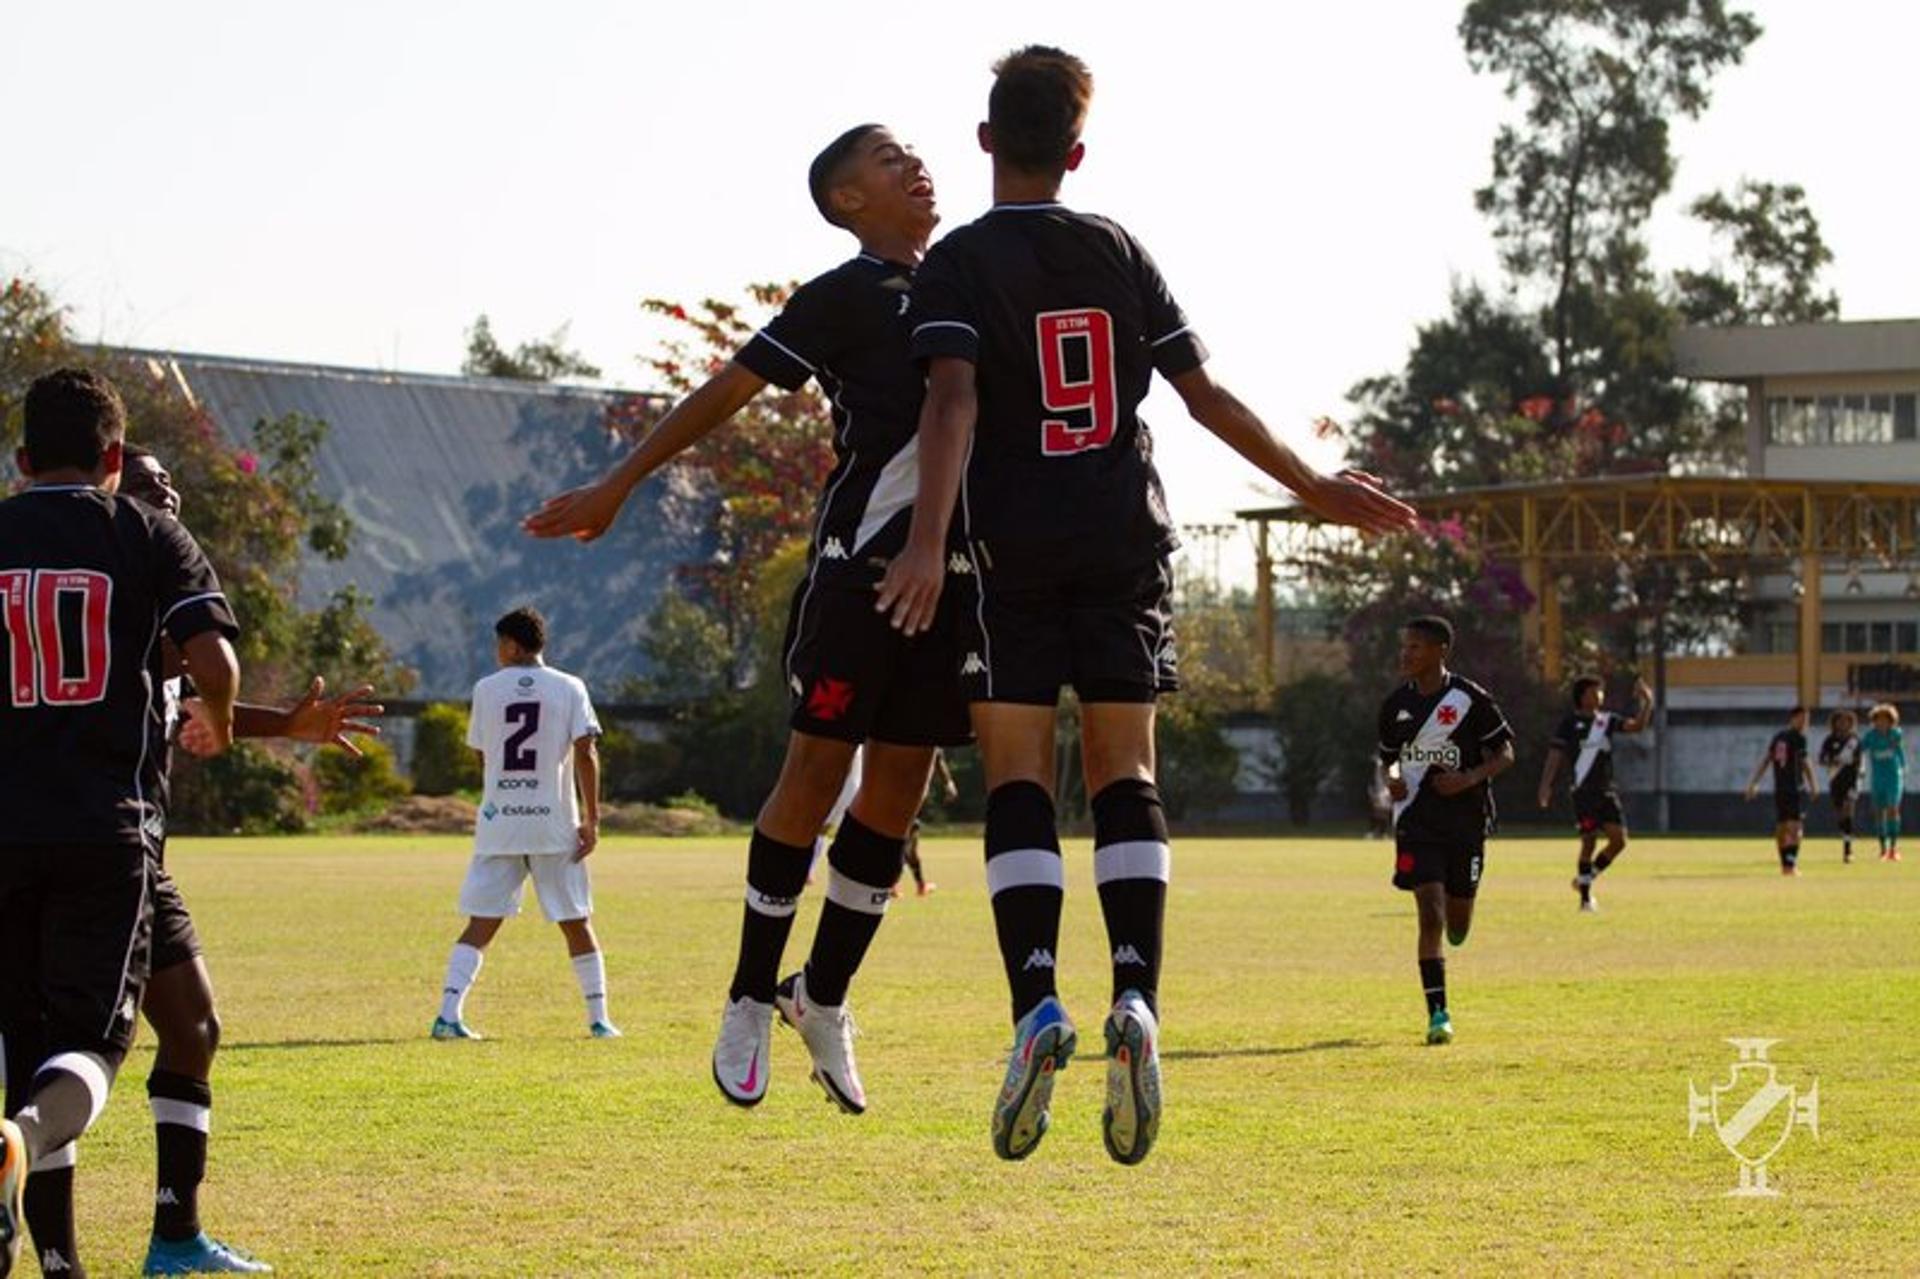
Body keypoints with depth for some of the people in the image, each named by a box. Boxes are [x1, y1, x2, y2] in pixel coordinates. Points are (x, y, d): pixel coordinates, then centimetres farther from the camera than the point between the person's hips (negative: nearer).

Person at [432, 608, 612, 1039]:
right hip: (555, 823, -1)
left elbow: (483, 756, 12)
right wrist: (591, 818, -5)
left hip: (498, 823, 1)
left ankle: (448, 1013, -11)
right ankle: (599, 1019, 11)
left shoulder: (487, 689, 4)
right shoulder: (568, 688, 1)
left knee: (480, 925, 2)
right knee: (577, 922, 10)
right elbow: (585, 752, -7)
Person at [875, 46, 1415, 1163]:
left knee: (1019, 784, -1)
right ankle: (1137, 999, -17)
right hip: (1126, 544, 3)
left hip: (1013, 552, -3)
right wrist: (1316, 489, 19)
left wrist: (930, 539, -27)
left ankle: (1037, 1005, -18)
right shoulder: (1120, 253, 10)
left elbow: (954, 401, -17)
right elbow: (1208, 395, 9)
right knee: (1124, 777, 3)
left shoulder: (959, 263, -2)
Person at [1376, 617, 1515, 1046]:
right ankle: (1438, 1015, -8)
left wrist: (1470, 778, -20)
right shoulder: (1396, 705, 5)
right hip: (1417, 825, 1)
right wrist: (1392, 778, -6)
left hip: (1467, 822, -1)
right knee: (1430, 917, -14)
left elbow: (1505, 754, -2)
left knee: (1457, 930, 8)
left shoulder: (1470, 699, -7)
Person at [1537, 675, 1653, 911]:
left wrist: (1647, 704, -14)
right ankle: (1585, 897, 0)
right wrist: (1546, 785, -13)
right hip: (1583, 792, -5)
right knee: (1589, 840, -8)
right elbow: (1555, 755, -3)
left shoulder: (1607, 720, 12)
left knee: (1619, 839, -3)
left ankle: (1586, 878, 17)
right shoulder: (1570, 724, 0)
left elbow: (1636, 725, 1)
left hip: (1606, 790, 5)